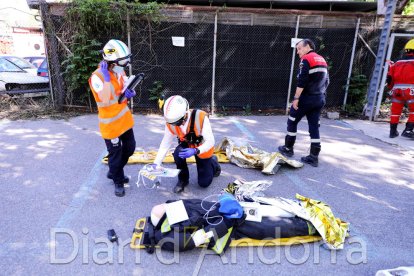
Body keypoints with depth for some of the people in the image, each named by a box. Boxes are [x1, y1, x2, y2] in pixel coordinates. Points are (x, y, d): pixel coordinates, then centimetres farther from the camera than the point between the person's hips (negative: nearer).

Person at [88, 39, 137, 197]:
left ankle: (113, 172, 42)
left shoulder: (119, 71, 0)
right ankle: (118, 181, 29)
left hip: (125, 119, 8)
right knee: (115, 154, 6)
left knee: (130, 148, 19)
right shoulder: (97, 77, -22)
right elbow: (106, 100, -32)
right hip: (110, 123, -7)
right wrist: (107, 79, -33)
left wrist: (129, 93, -11)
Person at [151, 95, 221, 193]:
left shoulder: (201, 117, -38)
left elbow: (210, 142, -32)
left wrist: (195, 151, -47)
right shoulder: (170, 123, -25)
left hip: (203, 147, -3)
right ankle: (183, 179, -3)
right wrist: (156, 163, -21)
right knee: (177, 154, -33)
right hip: (186, 145, 3)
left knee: (204, 183, 2)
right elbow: (165, 144, -15)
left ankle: (213, 162, 33)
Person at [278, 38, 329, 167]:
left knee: (292, 122, 10)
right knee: (314, 127, 7)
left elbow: (302, 81, -19)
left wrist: (296, 98, -17)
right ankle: (314, 157, 8)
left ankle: (288, 149, 20)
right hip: (319, 99, 7)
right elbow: (326, 81, 17)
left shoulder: (306, 60, -9)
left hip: (306, 98, -7)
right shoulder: (322, 60, 16)